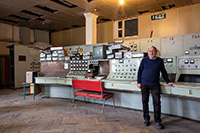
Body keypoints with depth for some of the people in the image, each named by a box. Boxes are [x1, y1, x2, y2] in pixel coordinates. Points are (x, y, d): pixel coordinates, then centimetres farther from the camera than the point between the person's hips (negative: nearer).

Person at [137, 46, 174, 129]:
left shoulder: (160, 61, 6)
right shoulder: (144, 60, 5)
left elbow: (163, 72, 15)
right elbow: (139, 71, 7)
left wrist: (168, 82, 12)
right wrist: (139, 82, 0)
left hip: (155, 85, 0)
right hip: (144, 84, 1)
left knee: (157, 102, -3)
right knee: (145, 102, 6)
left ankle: (157, 121, 11)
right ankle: (146, 119, 21)